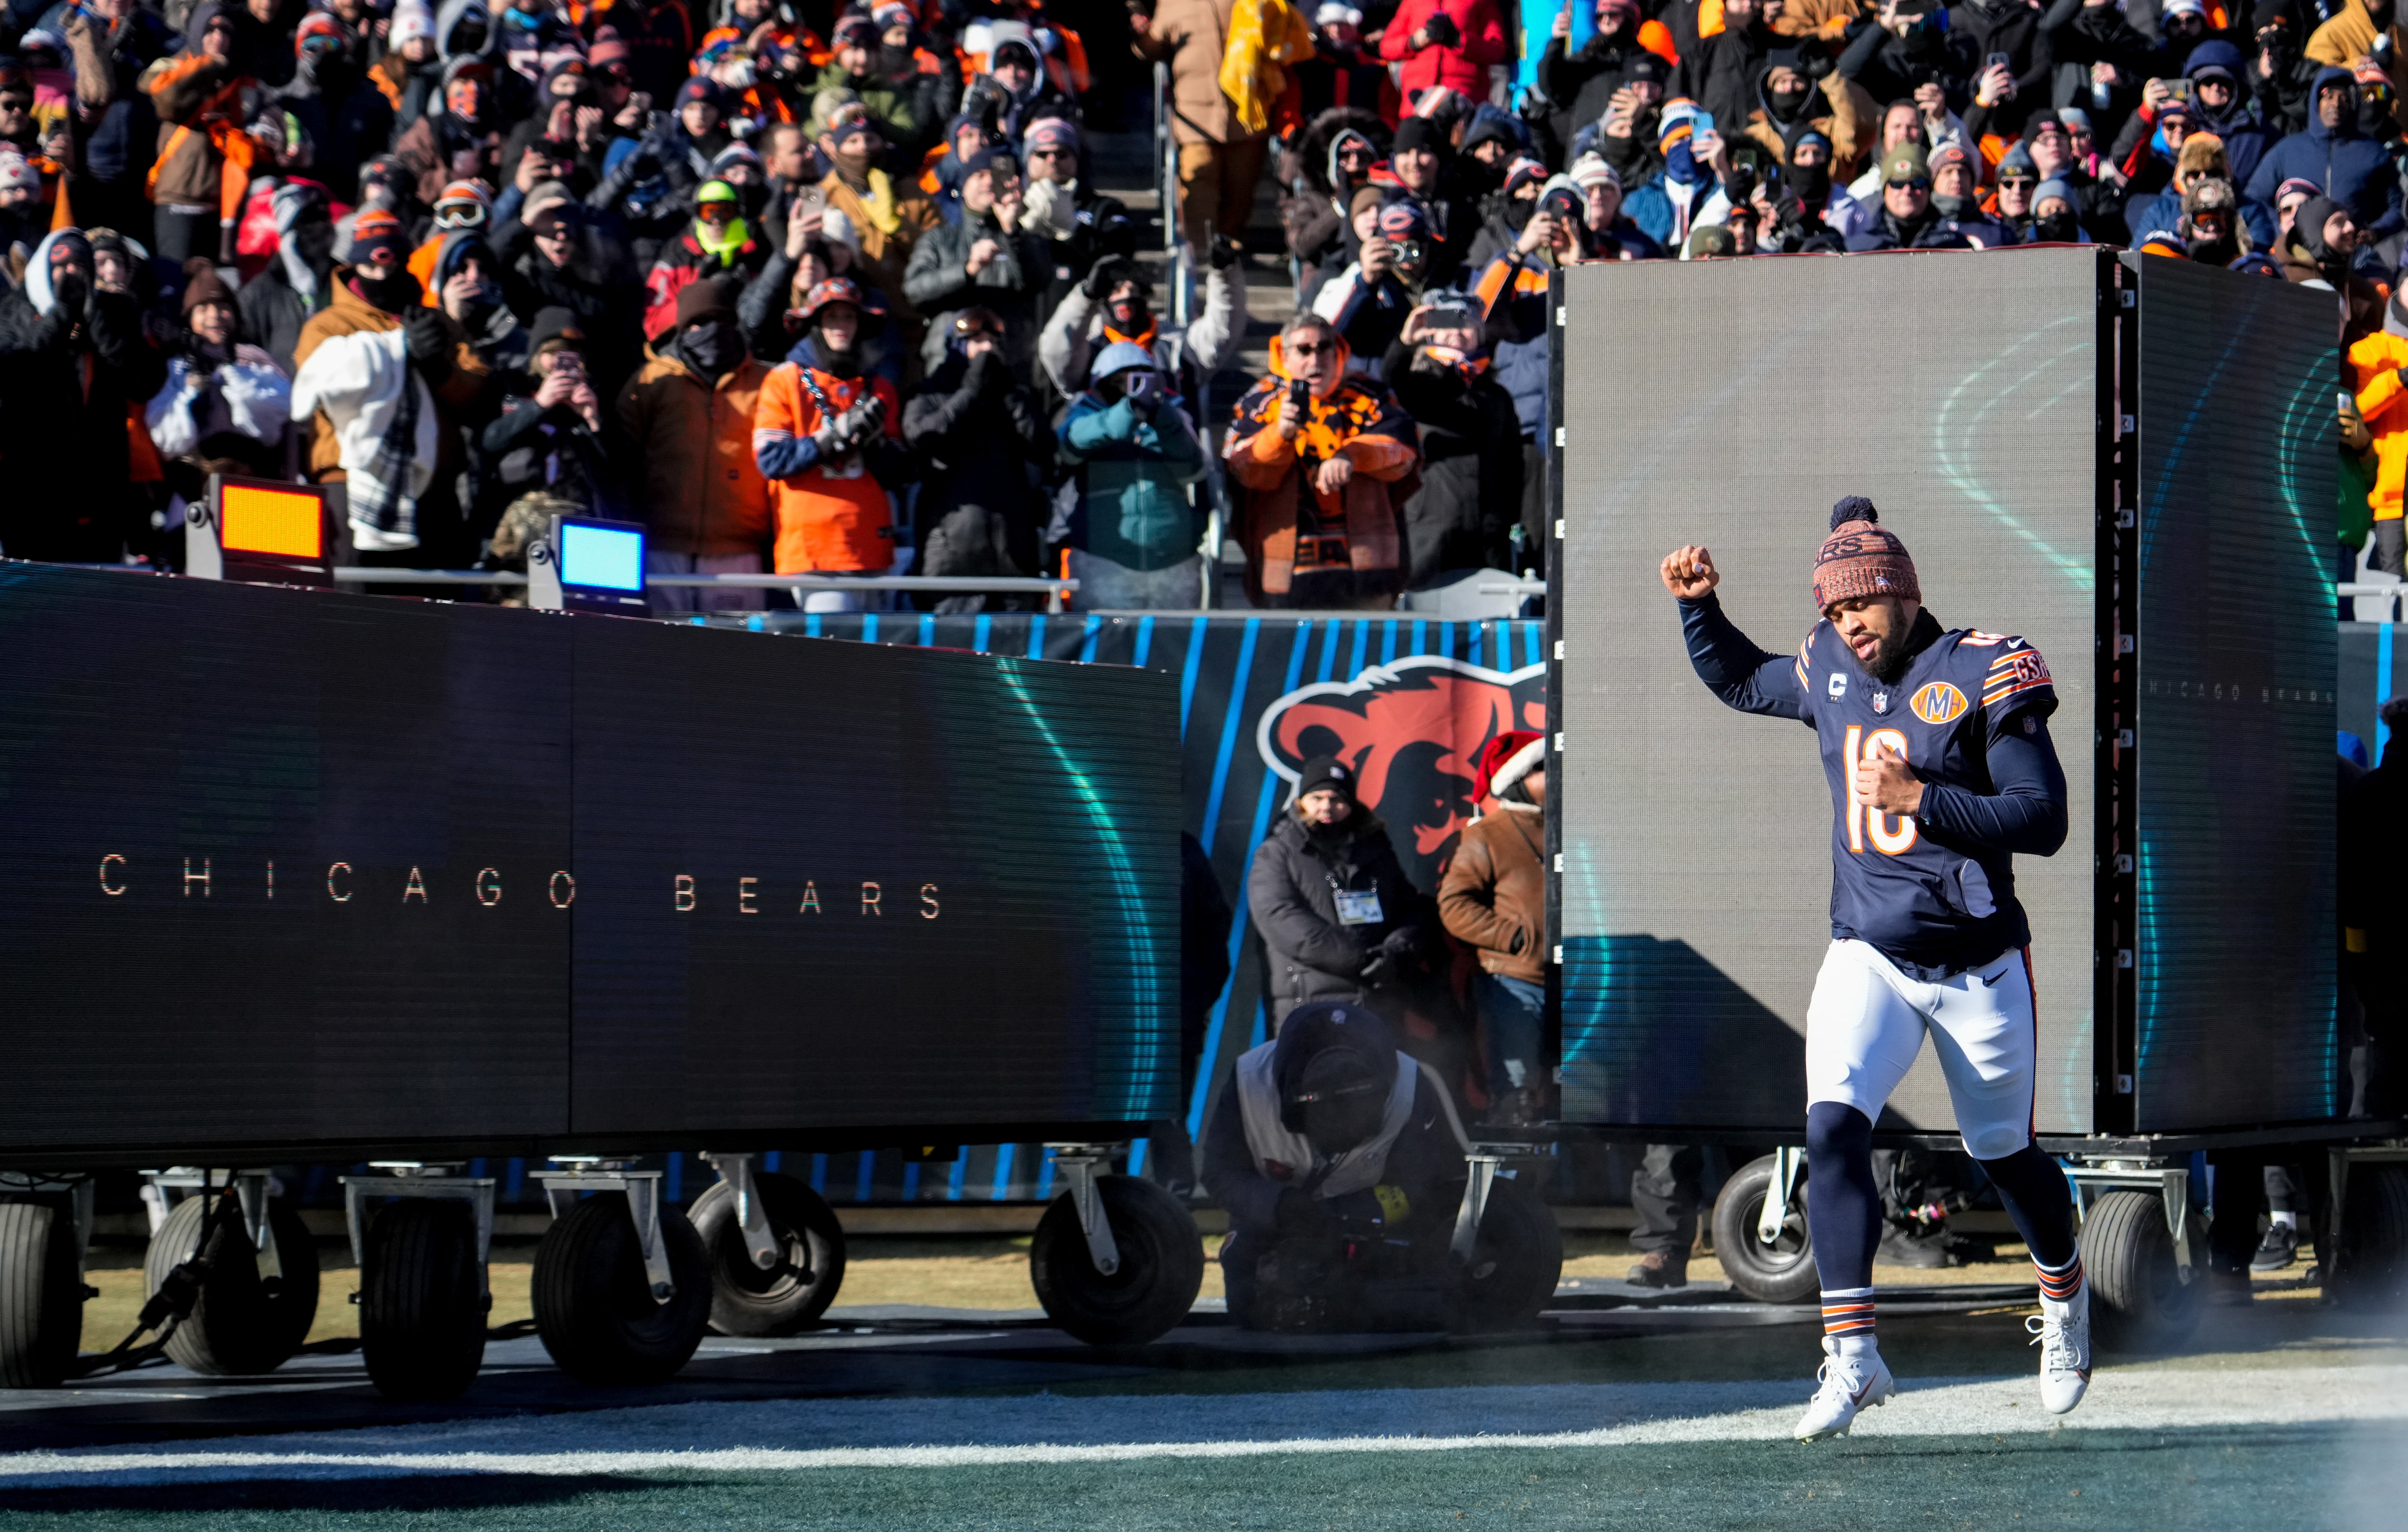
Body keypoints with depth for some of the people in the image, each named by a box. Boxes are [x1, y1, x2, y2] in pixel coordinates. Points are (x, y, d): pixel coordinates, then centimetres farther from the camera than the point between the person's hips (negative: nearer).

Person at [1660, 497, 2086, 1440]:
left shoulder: (1982, 675, -12)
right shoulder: (1829, 671, 4)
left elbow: (2043, 820, -18)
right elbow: (1740, 682, 25)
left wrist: (1921, 799, -25)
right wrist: (1698, 607, 9)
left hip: (1978, 964, -3)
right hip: (1869, 960, 3)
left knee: (2004, 1154, 13)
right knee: (1834, 1125, -20)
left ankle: (2064, 1300, 43)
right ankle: (1852, 1357, -20)